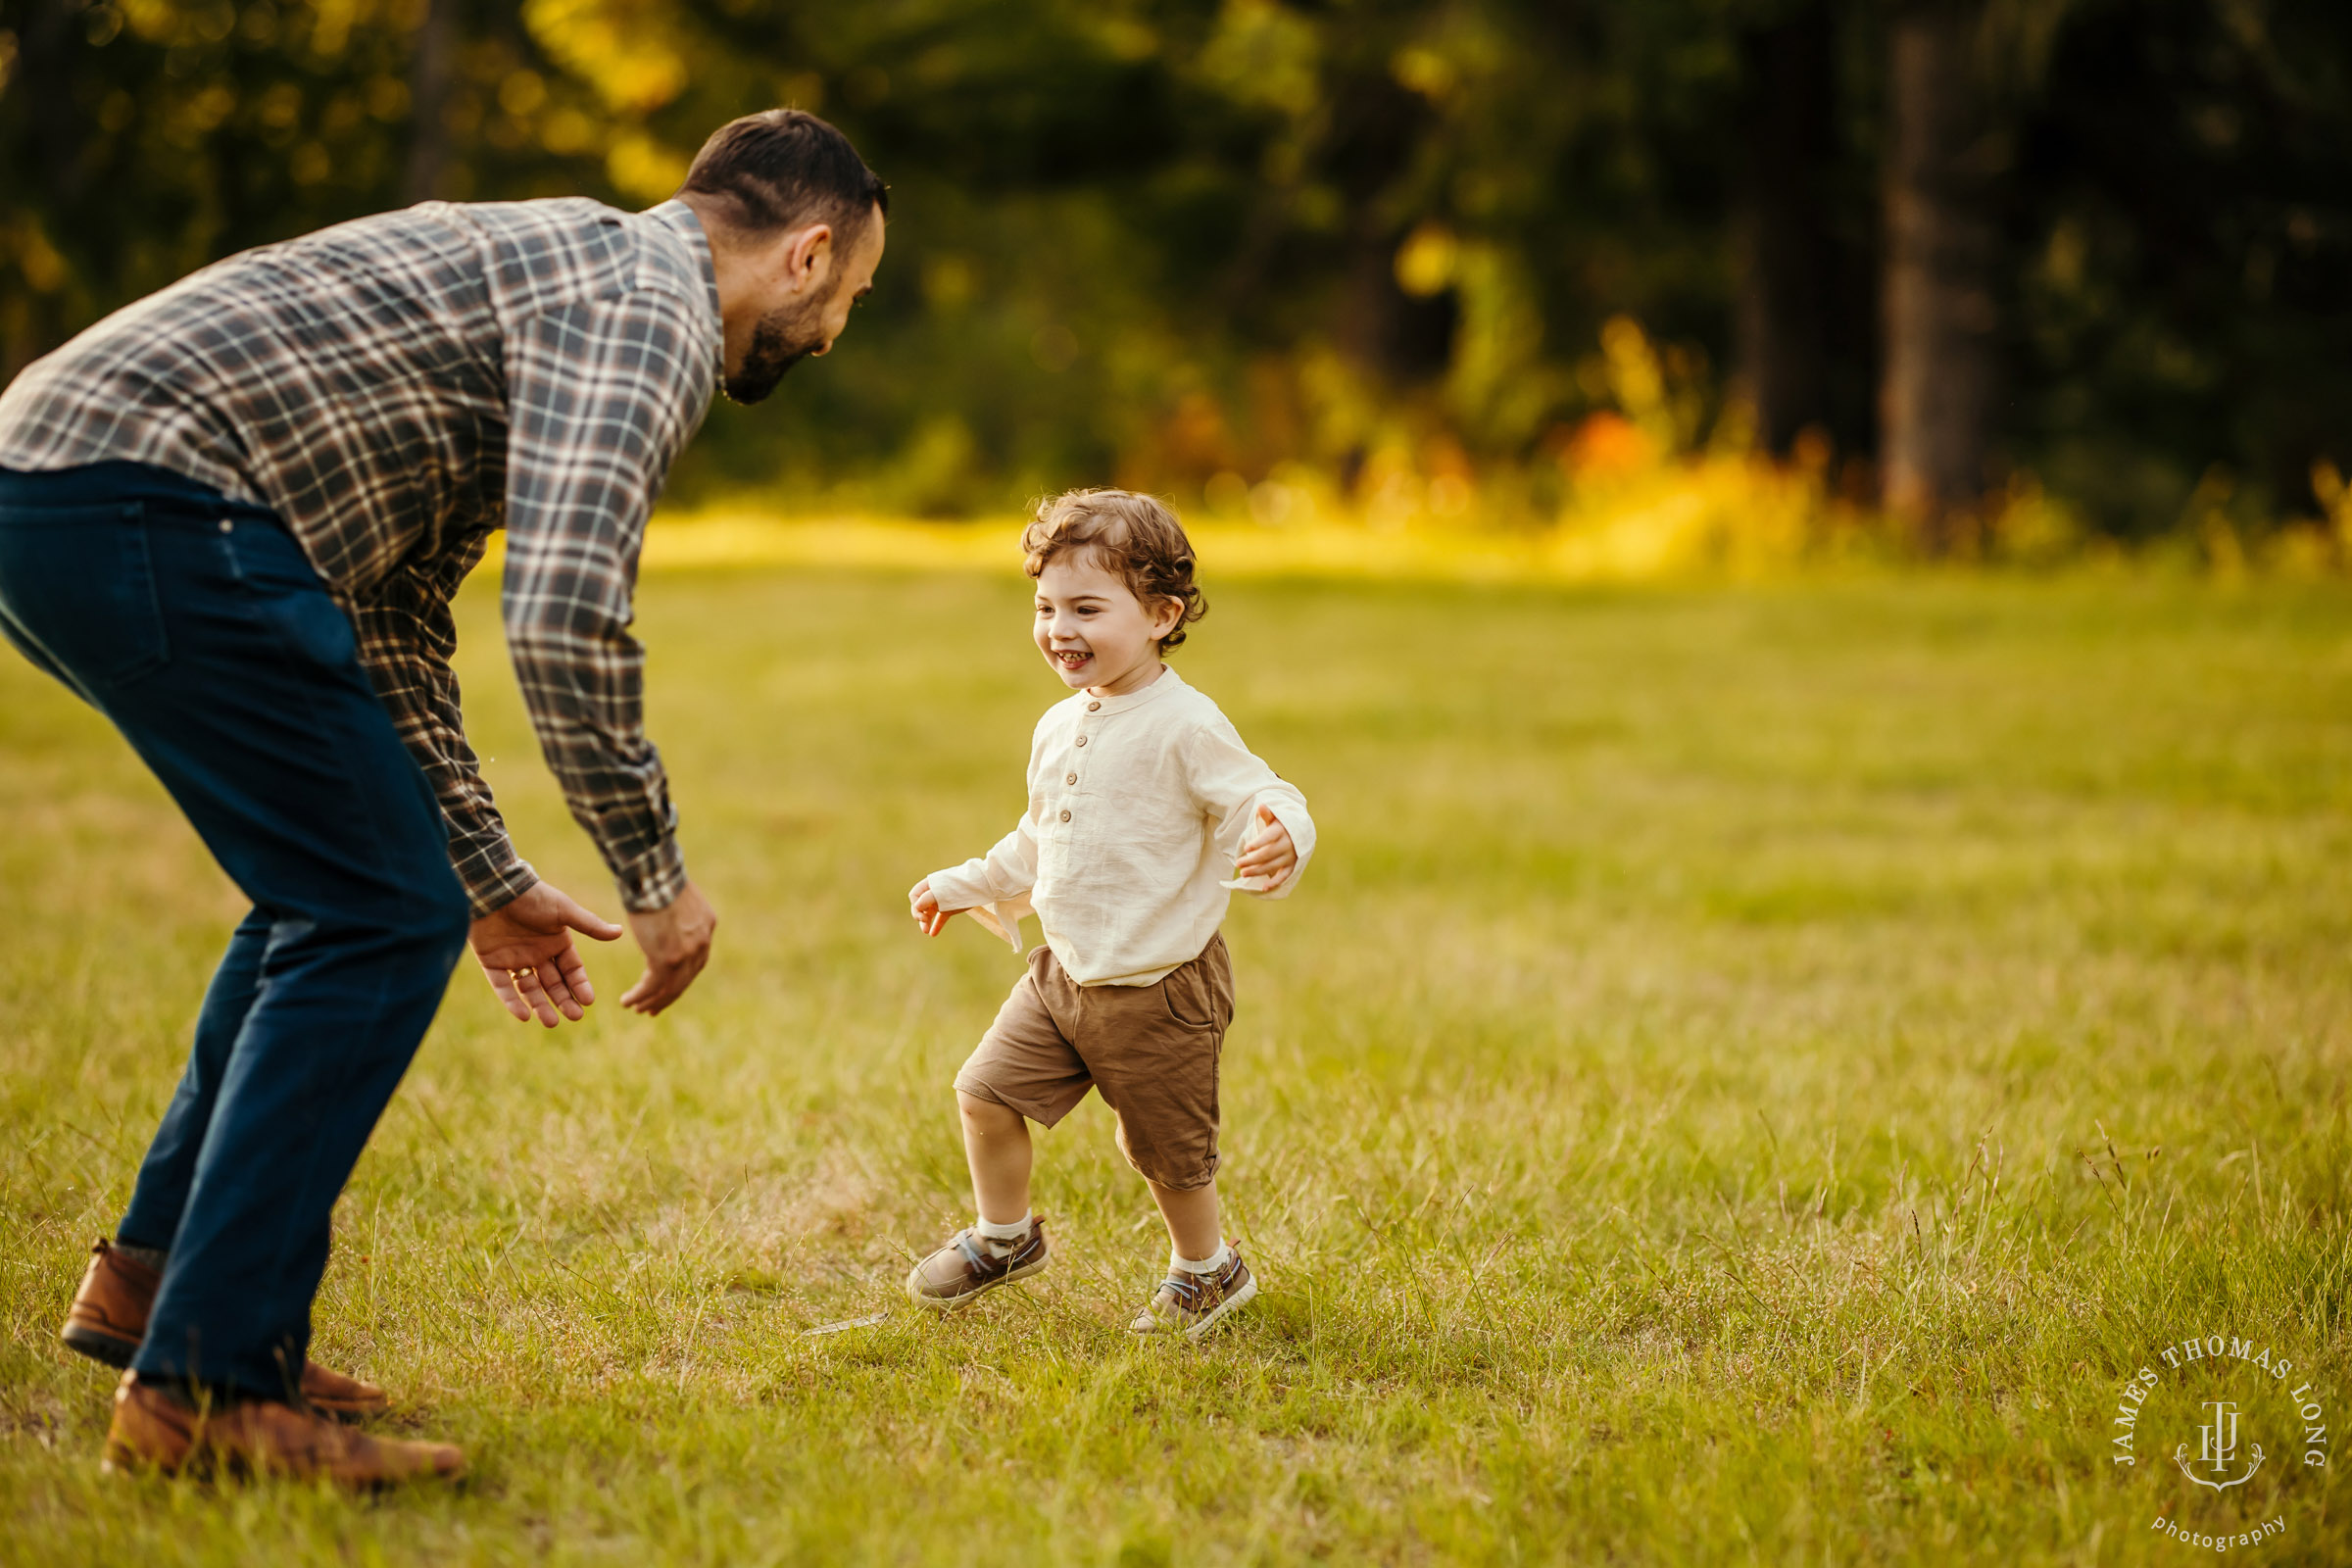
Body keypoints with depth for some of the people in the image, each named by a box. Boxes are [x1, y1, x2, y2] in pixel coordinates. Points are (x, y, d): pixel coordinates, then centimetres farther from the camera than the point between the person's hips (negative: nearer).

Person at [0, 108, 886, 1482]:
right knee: (380, 923, -6)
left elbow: (392, 622, 32)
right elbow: (567, 614, -20)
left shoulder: (556, 266, 27)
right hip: (149, 503, -10)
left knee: (342, 895, 20)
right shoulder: (648, 303, -5)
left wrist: (486, 879, 31)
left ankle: (161, 1277, 26)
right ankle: (208, 1381, -5)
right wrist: (660, 879, -7)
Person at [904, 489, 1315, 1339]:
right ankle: (1004, 1237, 31)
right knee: (986, 1092, 6)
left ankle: (1205, 1270, 33)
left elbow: (1260, 807, -22)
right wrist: (963, 886, 29)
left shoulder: (1185, 727, -18)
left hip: (1160, 988, -7)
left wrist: (1280, 843, -45)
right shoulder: (1059, 728, 6)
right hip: (1064, 973, 7)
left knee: (1168, 1150, 7)